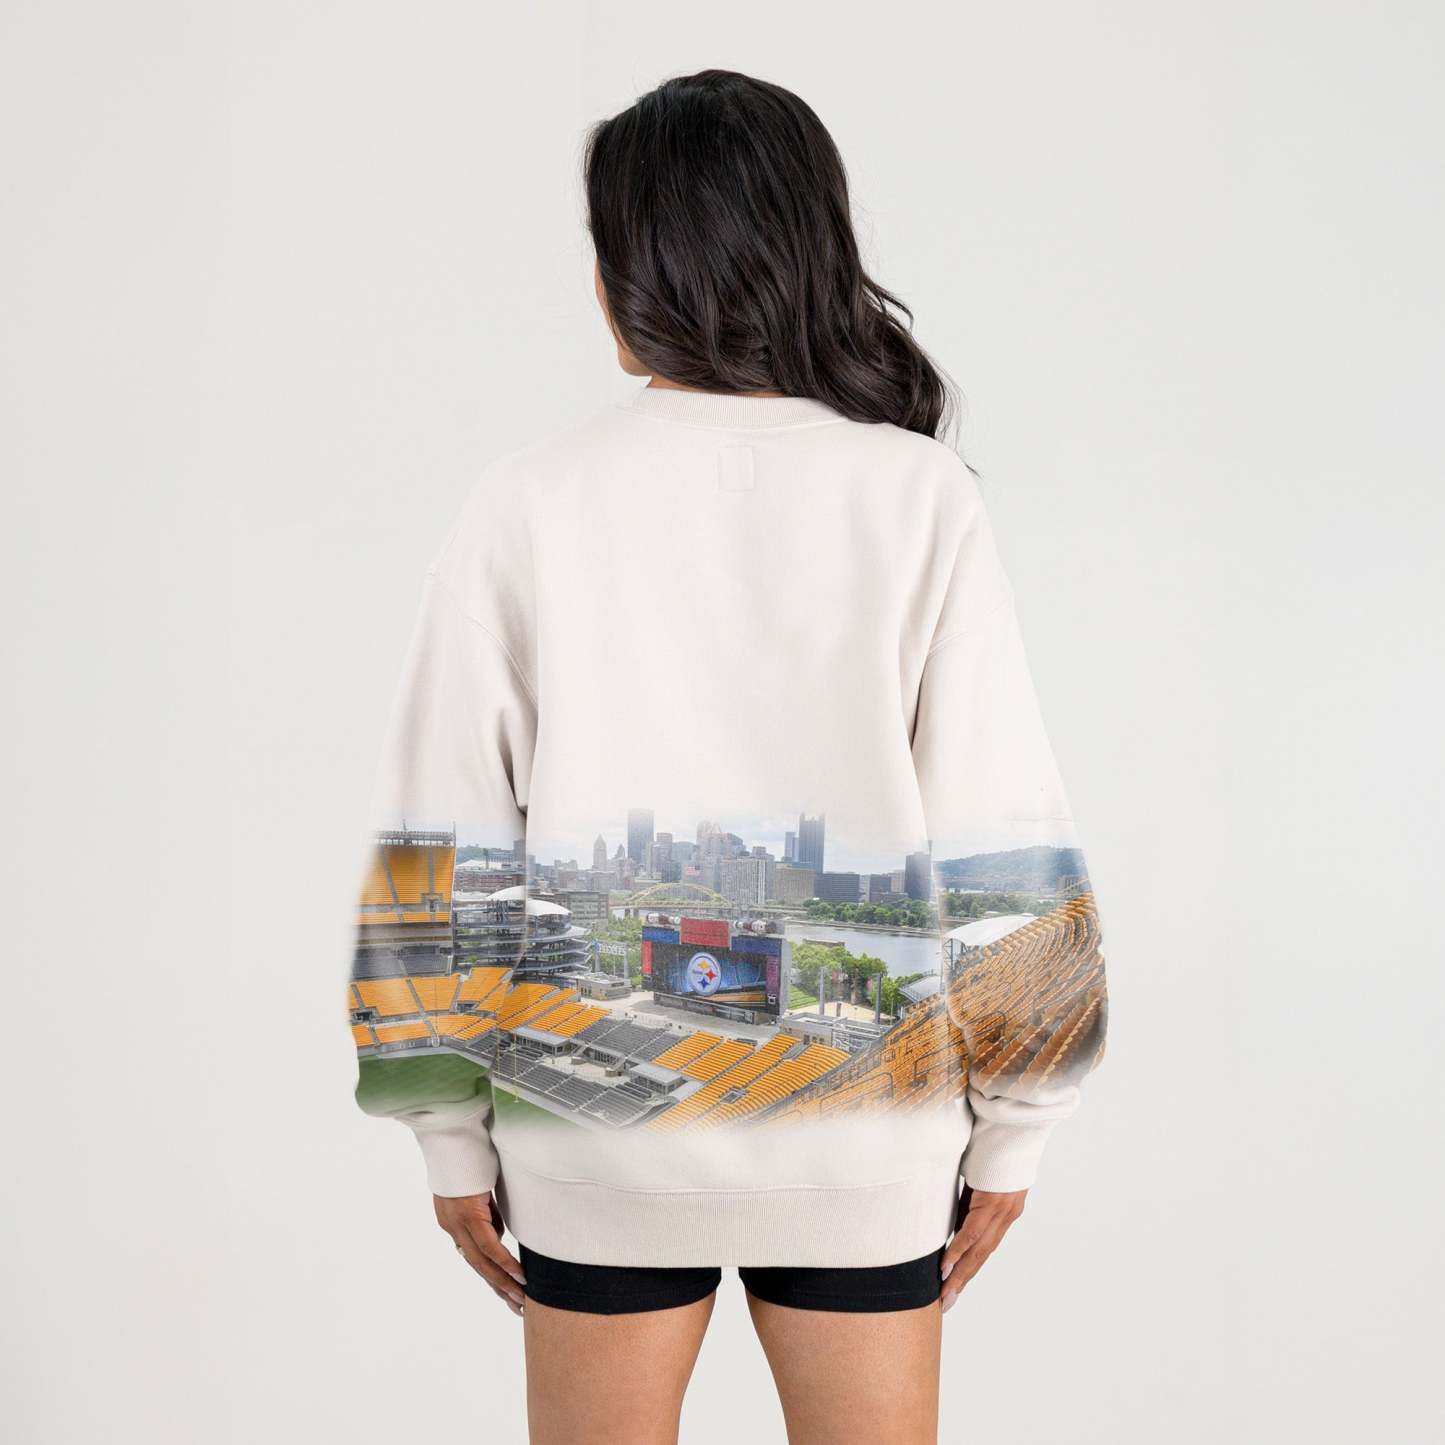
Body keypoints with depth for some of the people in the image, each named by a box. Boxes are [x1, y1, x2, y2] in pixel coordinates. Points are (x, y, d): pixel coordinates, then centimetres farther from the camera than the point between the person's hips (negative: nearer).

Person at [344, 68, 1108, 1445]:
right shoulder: (916, 499, -6)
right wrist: (1011, 1129, 4)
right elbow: (1004, 849, -6)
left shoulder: (529, 499, -5)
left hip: (593, 1125, 1)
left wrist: (452, 1138, 5)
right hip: (860, 1129, 0)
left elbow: (441, 849, -4)